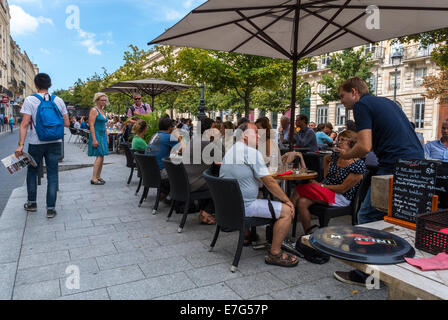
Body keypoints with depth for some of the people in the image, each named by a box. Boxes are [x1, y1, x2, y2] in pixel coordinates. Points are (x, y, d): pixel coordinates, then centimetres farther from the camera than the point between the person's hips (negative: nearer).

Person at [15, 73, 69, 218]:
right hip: (55, 143, 2)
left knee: (32, 172, 18)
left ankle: (32, 203, 29)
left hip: (36, 143, -1)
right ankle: (51, 208, 5)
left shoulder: (30, 100, -7)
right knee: (52, 174, 4)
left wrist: (20, 145, -11)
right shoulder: (58, 100, 1)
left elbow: (24, 124, -12)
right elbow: (67, 123, 2)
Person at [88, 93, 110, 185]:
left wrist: (107, 137, 18)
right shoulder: (94, 110, -9)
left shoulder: (102, 111, 17)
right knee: (99, 156, -13)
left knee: (102, 157, 8)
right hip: (96, 135, -9)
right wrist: (94, 139, -22)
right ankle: (93, 178, -10)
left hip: (103, 136, 9)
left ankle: (98, 177, 16)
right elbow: (91, 125, -16)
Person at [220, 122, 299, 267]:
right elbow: (269, 182, -13)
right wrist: (287, 201, -2)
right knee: (286, 211, -6)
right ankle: (274, 253, 0)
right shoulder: (252, 152, -13)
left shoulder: (228, 152, 15)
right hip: (244, 206, -10)